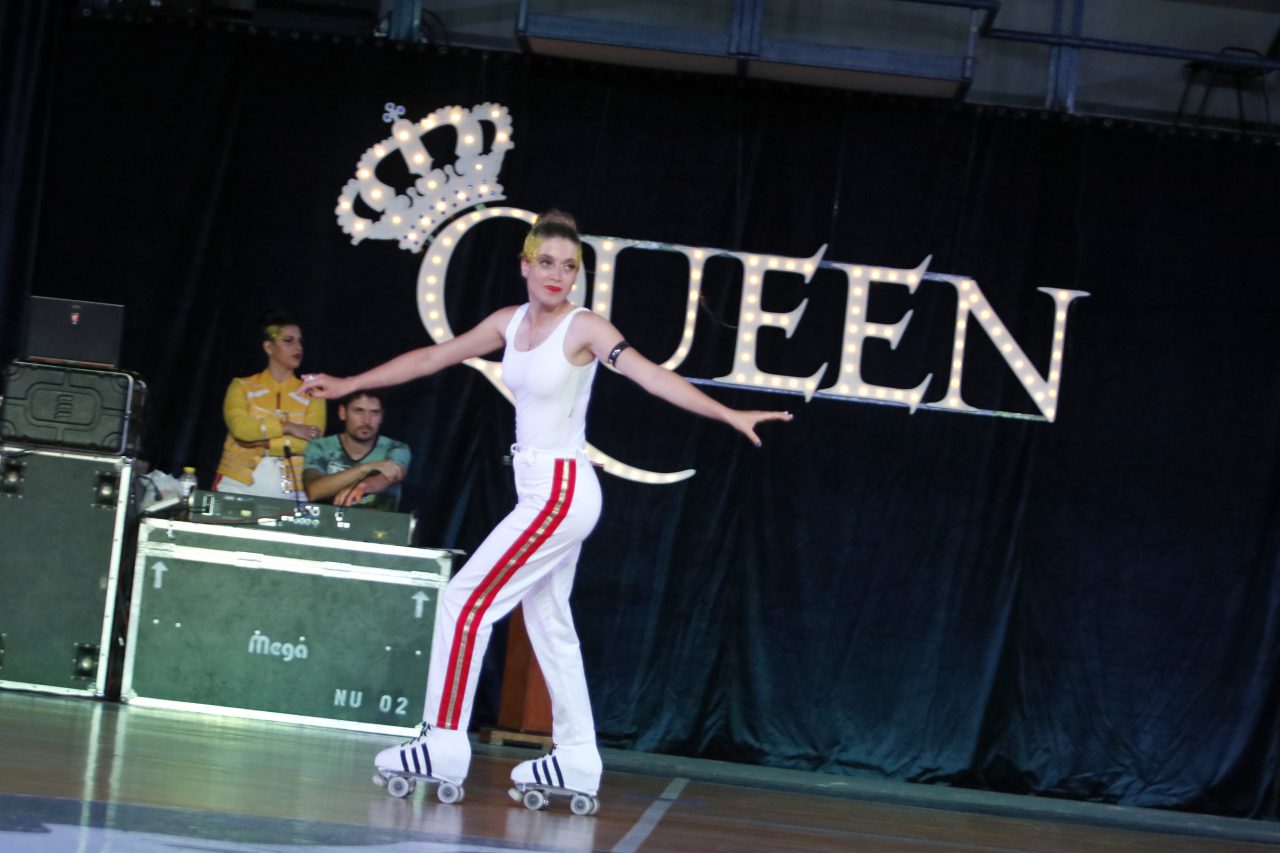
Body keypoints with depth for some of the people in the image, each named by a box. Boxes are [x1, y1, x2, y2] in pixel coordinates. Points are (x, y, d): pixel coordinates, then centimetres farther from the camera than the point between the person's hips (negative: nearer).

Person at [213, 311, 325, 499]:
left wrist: (261, 441, -11)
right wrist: (287, 428, -12)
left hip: (290, 491, 0)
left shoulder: (311, 394, 9)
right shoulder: (242, 386, 8)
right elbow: (240, 427, -10)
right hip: (240, 486, 0)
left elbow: (310, 442, -5)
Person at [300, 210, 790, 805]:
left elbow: (652, 376, -19)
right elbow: (430, 358, 17)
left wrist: (729, 415, -29)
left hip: (562, 490, -8)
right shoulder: (510, 323, 9)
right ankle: (576, 759, 15)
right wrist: (348, 385, 21)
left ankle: (444, 745, -5)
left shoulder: (583, 328, -10)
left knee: (466, 601, -9)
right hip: (539, 491, 8)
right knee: (548, 624, 11)